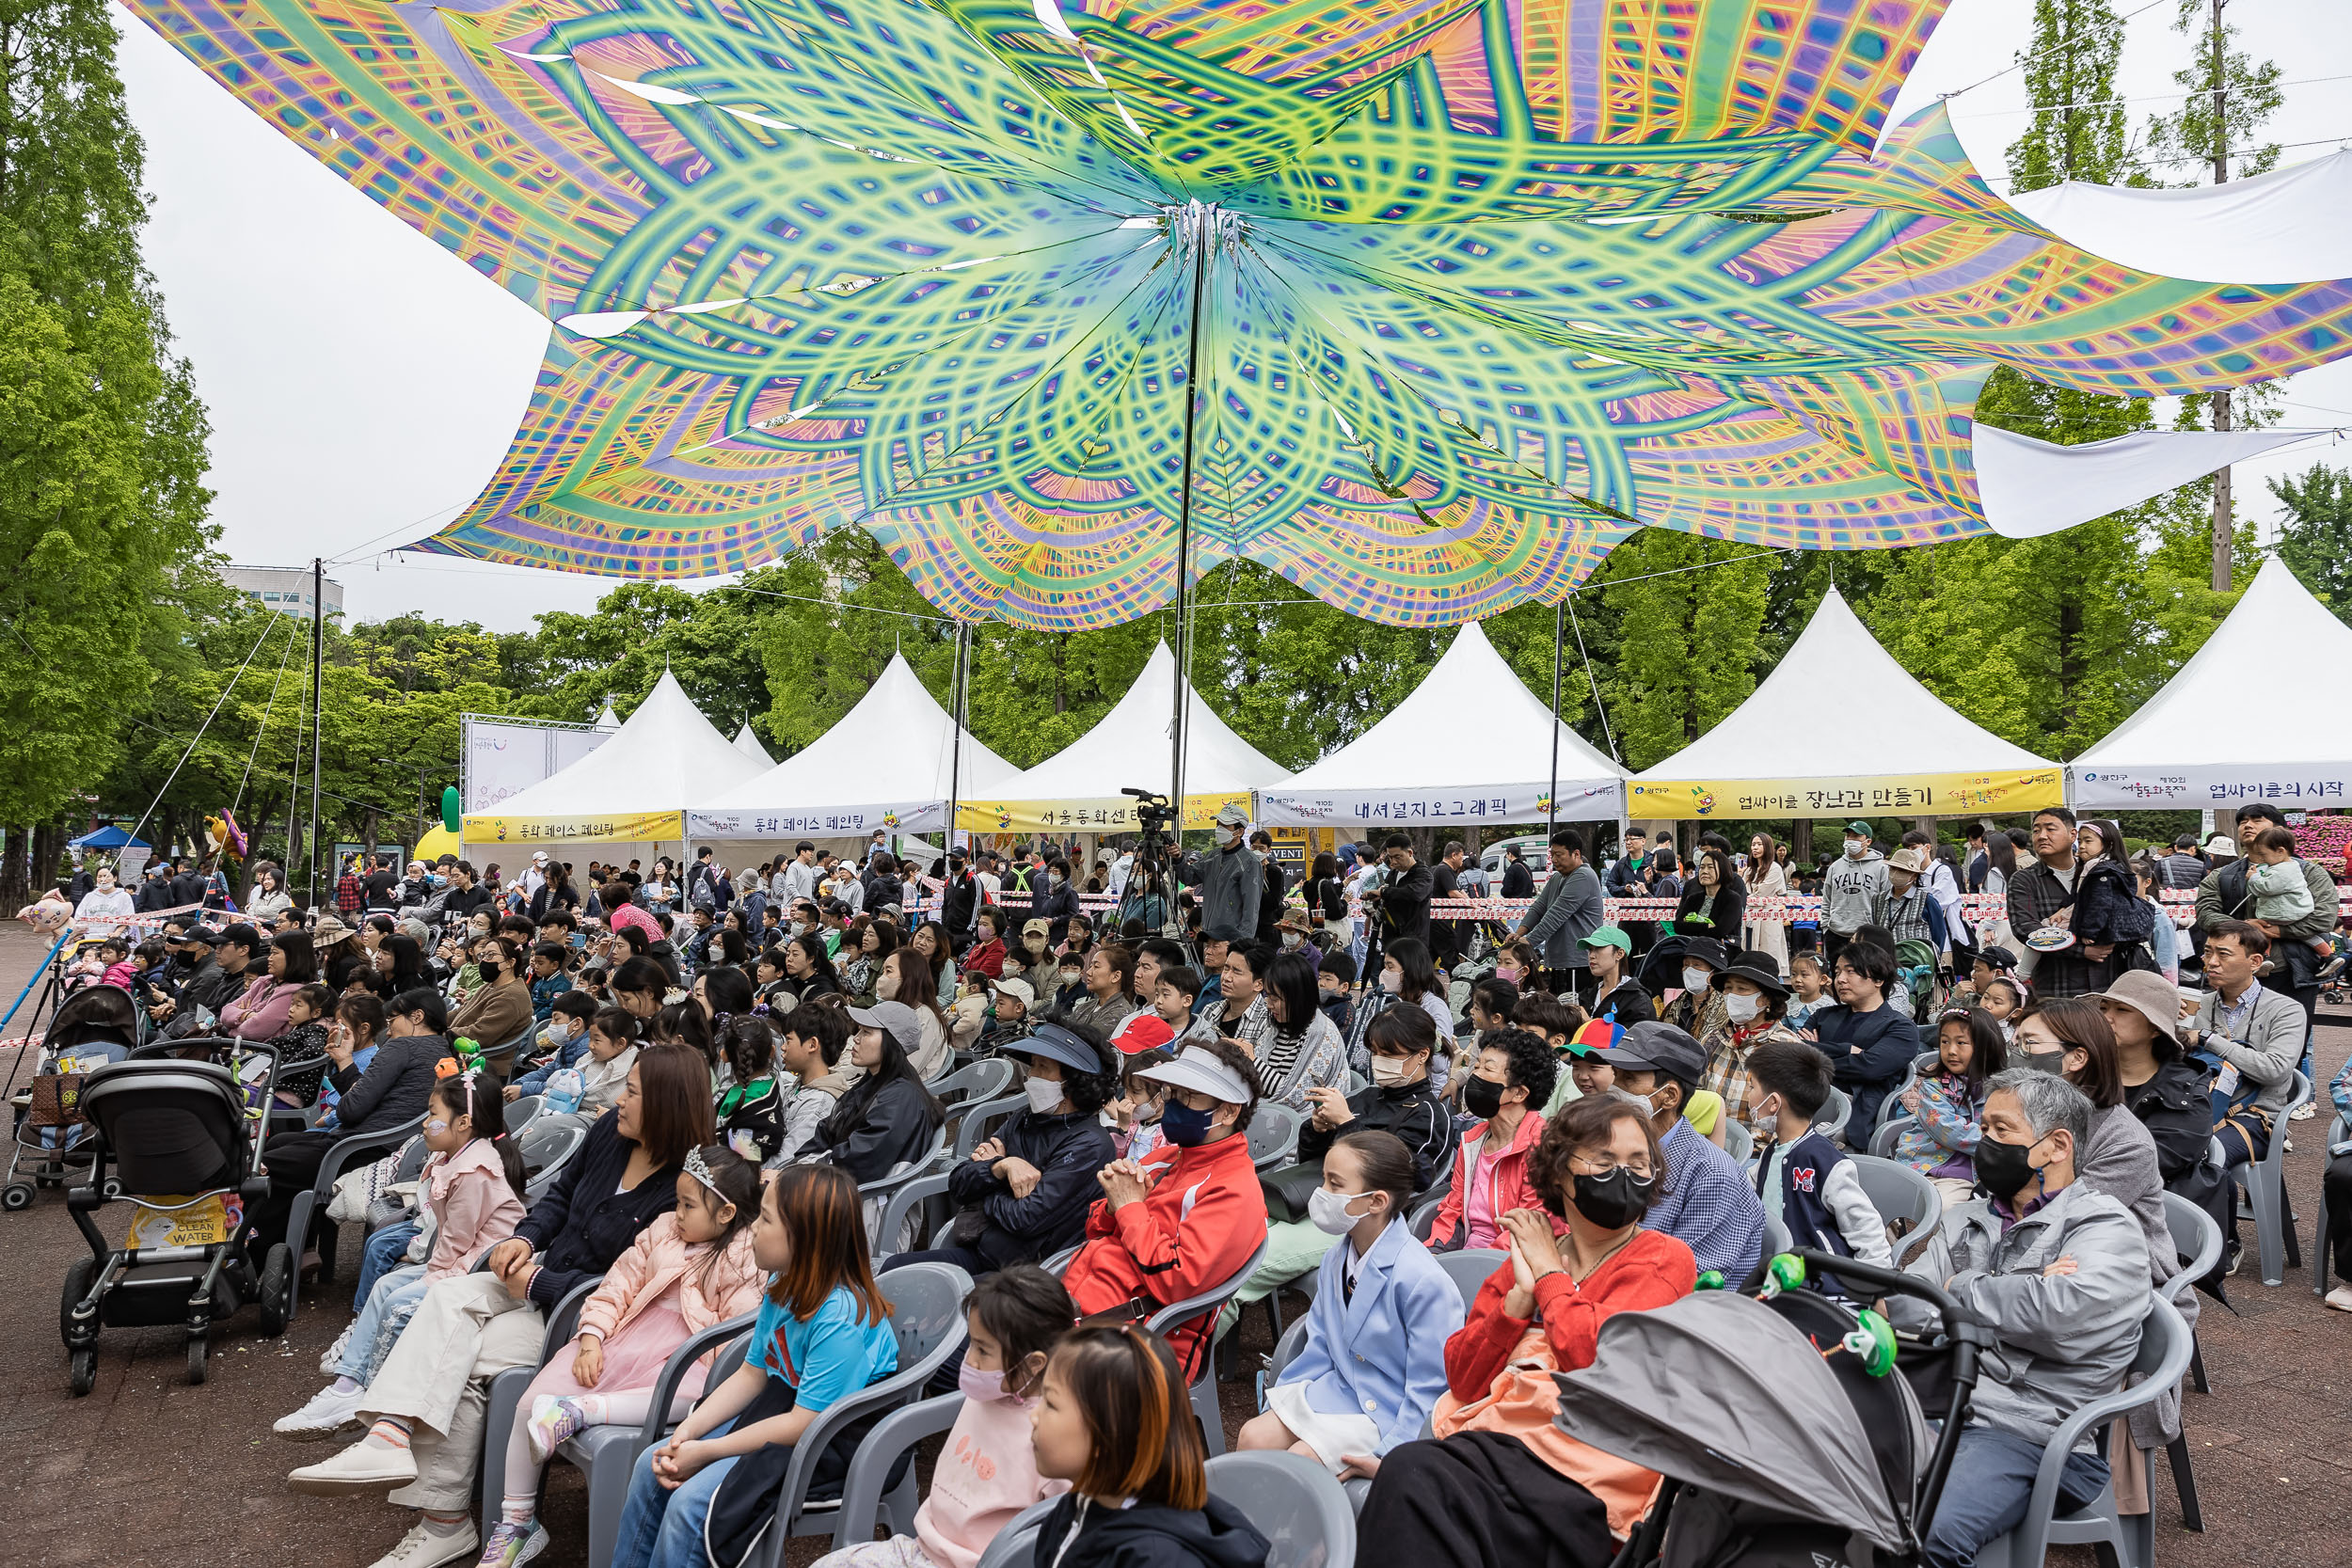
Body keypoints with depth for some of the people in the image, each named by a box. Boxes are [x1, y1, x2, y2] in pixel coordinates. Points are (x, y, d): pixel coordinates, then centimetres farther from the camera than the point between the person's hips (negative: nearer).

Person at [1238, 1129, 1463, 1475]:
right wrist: (1276, 1403, 8)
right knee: (1253, 1436, -10)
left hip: (1388, 1413, -7)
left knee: (1298, 1461, -22)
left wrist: (1389, 1456, -22)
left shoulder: (1423, 1281, -22)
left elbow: (1429, 1389, -18)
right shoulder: (1335, 1260, 5)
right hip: (1335, 1389, 7)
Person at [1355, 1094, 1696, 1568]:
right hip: (1493, 1437, 5)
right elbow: (1463, 1381, 11)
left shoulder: (1665, 1258, 5)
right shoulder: (1525, 1258, 19)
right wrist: (1522, 1293, 1)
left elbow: (1593, 1354, -13)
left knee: (1411, 1474, -30)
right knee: (1408, 1468, -30)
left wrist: (1549, 1272, 2)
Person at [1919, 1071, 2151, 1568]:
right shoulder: (1964, 1221, 20)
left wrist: (1957, 1290, -4)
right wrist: (2019, 1293, -7)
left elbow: (2061, 1311, -20)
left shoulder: (2107, 1228, 2)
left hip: (2028, 1431, -5)